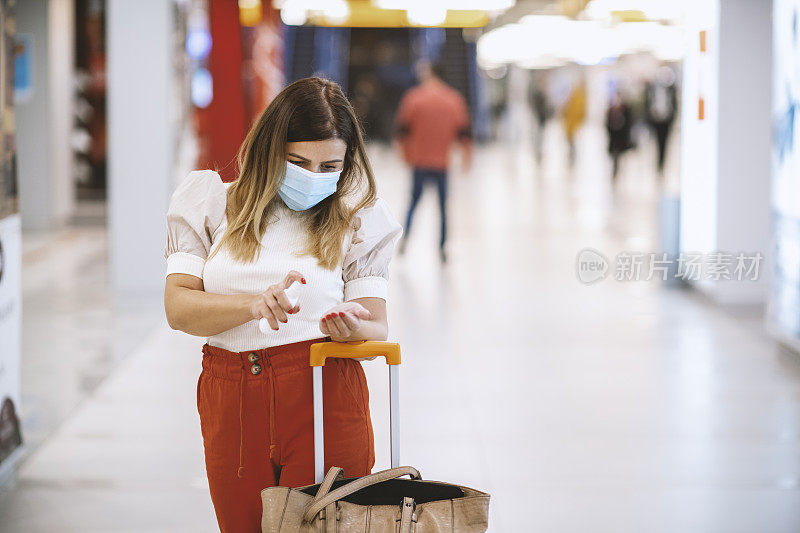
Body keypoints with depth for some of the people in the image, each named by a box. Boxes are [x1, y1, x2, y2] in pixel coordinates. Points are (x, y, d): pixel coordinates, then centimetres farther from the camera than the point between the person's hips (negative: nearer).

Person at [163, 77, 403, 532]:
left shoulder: (357, 217, 4)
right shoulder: (212, 202, 5)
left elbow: (377, 330, 0)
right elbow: (178, 307, -4)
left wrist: (351, 329, -24)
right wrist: (254, 304, -21)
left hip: (325, 397, -1)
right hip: (230, 404, 2)